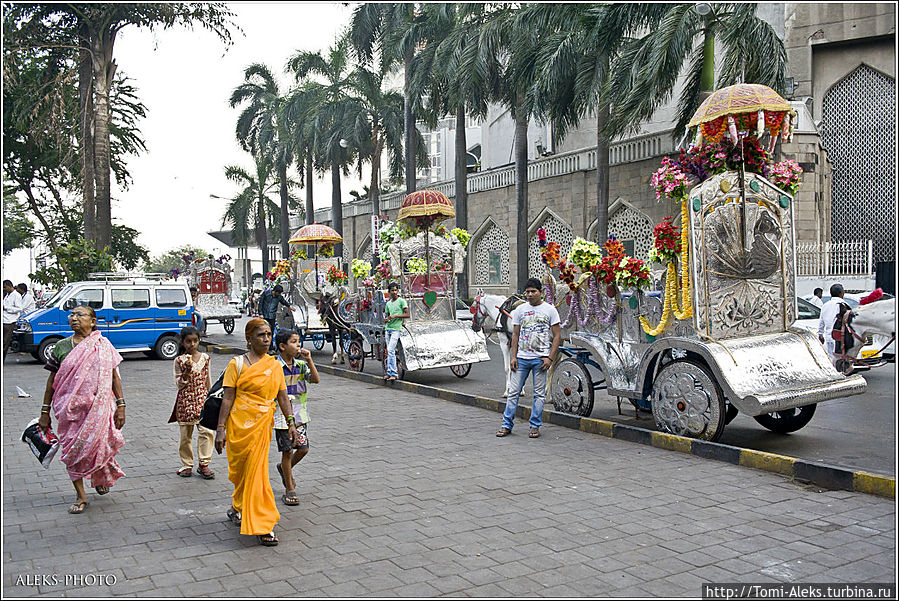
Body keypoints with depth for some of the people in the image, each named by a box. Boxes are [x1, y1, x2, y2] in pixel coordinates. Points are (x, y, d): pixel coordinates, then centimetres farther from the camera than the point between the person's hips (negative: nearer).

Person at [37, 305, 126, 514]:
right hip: (69, 409, 1)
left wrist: (120, 406, -1)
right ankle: (81, 496, 15)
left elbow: (114, 377, 3)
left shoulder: (102, 345, 0)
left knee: (97, 445, 4)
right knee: (71, 450, 1)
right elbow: (52, 381, 7)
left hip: (98, 407, -1)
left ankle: (101, 478, 37)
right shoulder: (61, 346, 3)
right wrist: (45, 412, 6)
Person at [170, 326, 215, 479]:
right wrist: (187, 371, -20)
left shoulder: (205, 358, 4)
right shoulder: (179, 360, -3)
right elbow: (179, 385, -5)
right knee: (186, 435, 7)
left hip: (202, 399, 1)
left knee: (206, 431, -9)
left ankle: (203, 464, 2)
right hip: (185, 401, -1)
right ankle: (187, 465, 21)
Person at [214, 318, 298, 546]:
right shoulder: (237, 364, -4)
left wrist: (291, 422, 6)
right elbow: (227, 398, -6)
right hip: (239, 425, -3)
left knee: (256, 472, 2)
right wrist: (221, 429, -10)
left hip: (262, 425, 3)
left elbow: (282, 396, 12)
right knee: (240, 471, 4)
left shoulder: (275, 365, 8)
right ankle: (239, 508, 21)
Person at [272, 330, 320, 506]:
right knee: (287, 451, 2)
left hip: (299, 415, 5)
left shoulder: (301, 365, 3)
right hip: (282, 416, -5)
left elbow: (316, 380, -8)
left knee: (303, 449, 6)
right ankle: (289, 490, 16)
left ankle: (285, 468, 37)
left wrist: (309, 360, -17)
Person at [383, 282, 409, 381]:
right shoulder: (388, 303, 15)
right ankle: (389, 372, 14)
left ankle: (394, 373, -11)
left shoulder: (402, 301, -3)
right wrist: (386, 319, -3)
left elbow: (407, 315, -7)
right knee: (389, 351, 9)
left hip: (396, 328, -6)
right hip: (388, 328, 6)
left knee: (390, 350, -14)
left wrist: (396, 315, -16)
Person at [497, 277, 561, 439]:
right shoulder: (520, 310, 9)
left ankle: (535, 426, 13)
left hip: (540, 359, -2)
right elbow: (515, 335, 12)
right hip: (522, 358, 2)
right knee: (514, 392, 2)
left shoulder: (549, 310, 1)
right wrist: (513, 356, 2)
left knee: (539, 394, 3)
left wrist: (550, 358, -9)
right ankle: (507, 425, 8)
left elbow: (557, 336, 0)